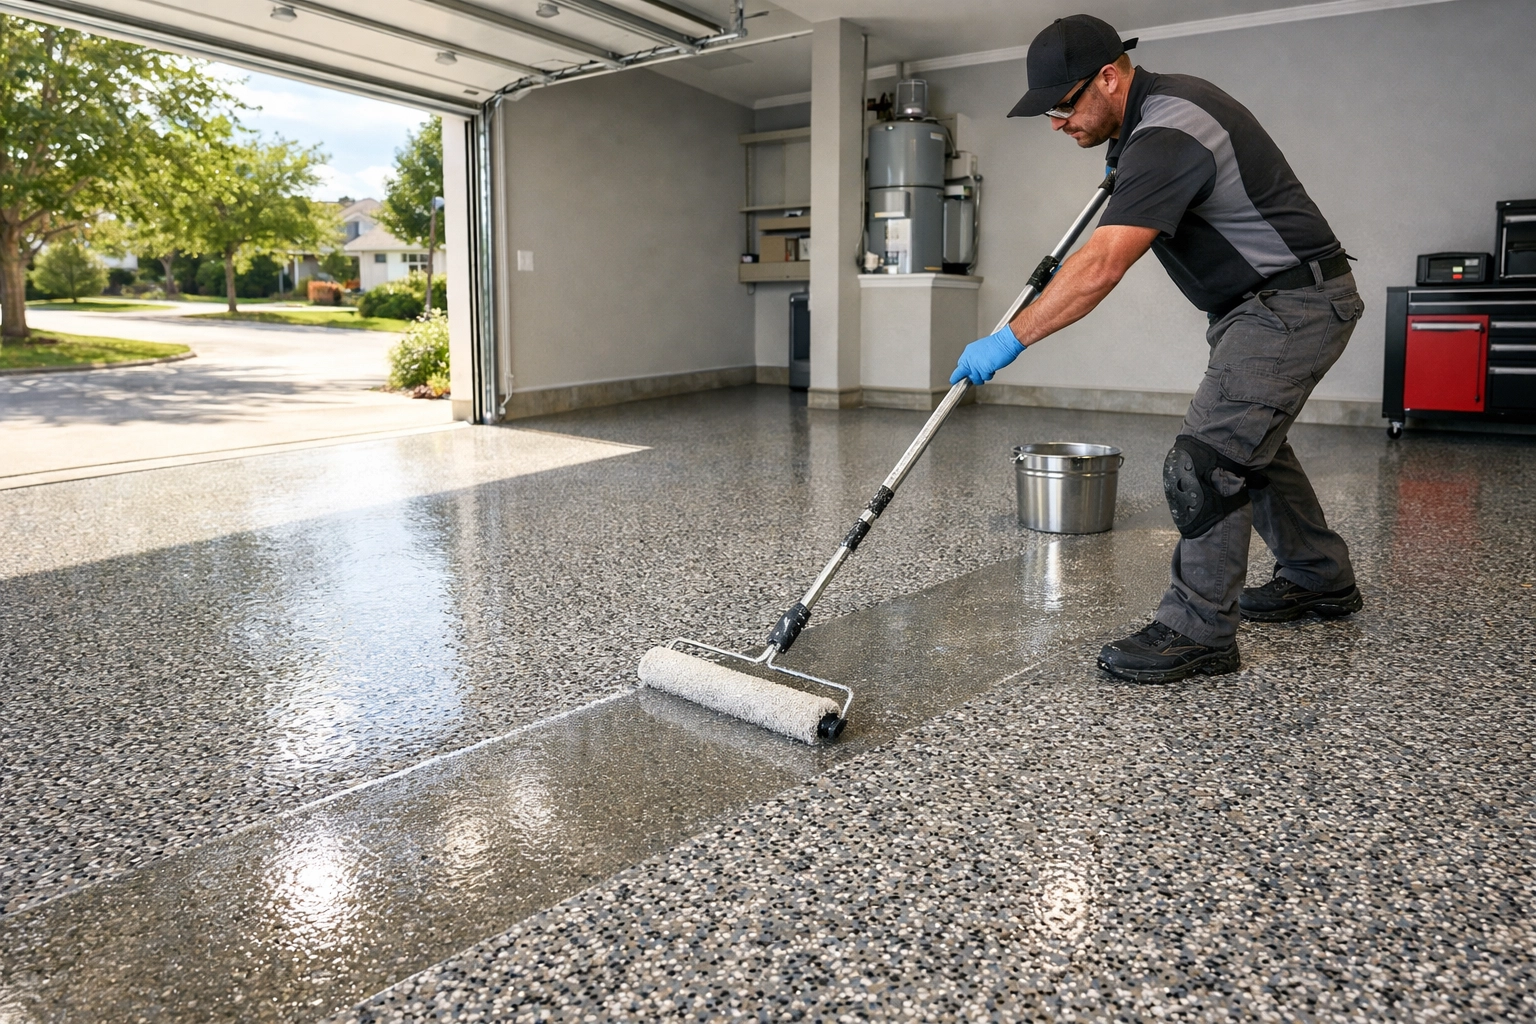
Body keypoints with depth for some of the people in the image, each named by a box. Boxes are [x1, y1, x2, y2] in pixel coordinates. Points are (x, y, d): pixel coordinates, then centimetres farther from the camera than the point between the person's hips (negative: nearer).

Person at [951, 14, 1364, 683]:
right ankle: (1320, 580, 37)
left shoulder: (1165, 137, -27)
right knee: (1249, 443, 21)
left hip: (1293, 305, -11)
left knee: (1207, 458, -17)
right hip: (1272, 301, 11)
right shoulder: (1165, 98, 6)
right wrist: (1127, 170, 17)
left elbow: (1101, 268, -36)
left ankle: (1198, 632, -8)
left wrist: (1009, 340, -33)